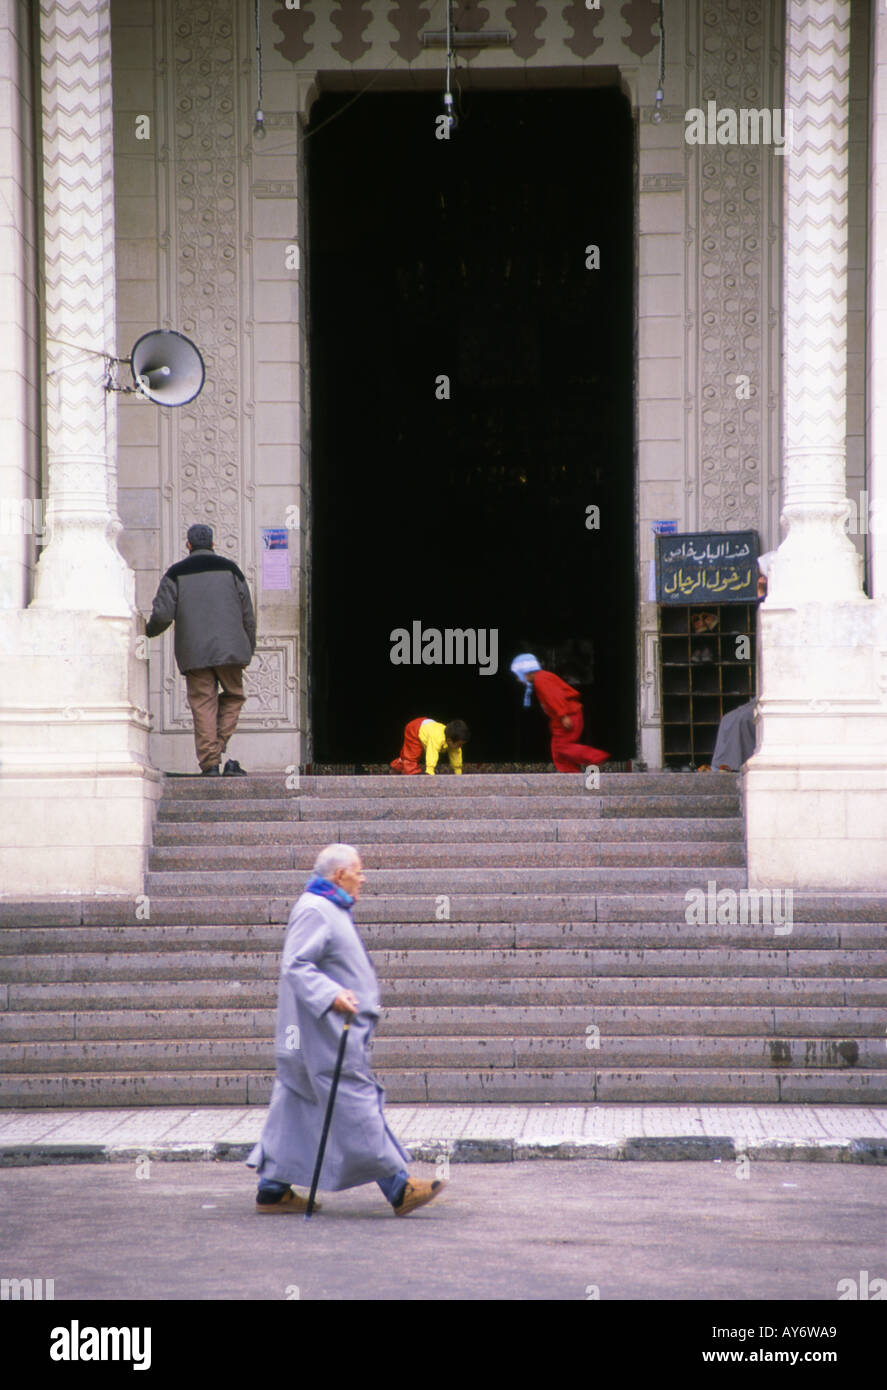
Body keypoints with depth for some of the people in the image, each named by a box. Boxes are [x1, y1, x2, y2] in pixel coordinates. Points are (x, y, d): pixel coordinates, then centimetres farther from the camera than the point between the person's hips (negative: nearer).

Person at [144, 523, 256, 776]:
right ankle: (224, 754, 0)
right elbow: (248, 615, 7)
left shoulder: (176, 573, 4)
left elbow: (162, 614, -5)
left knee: (203, 706, 2)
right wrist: (249, 651, 16)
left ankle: (210, 762, -3)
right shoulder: (229, 569, 7)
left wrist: (150, 631, 18)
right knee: (233, 697, 15)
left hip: (193, 652, 0)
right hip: (229, 649, 0)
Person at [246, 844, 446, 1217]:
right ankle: (398, 1189, -7)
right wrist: (331, 995, -34)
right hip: (325, 1035, -11)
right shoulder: (314, 911, -15)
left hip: (334, 1031, 11)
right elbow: (295, 964, -24)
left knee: (296, 1110, 10)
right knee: (357, 1107, -8)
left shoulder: (330, 910, 18)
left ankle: (272, 1190, 12)